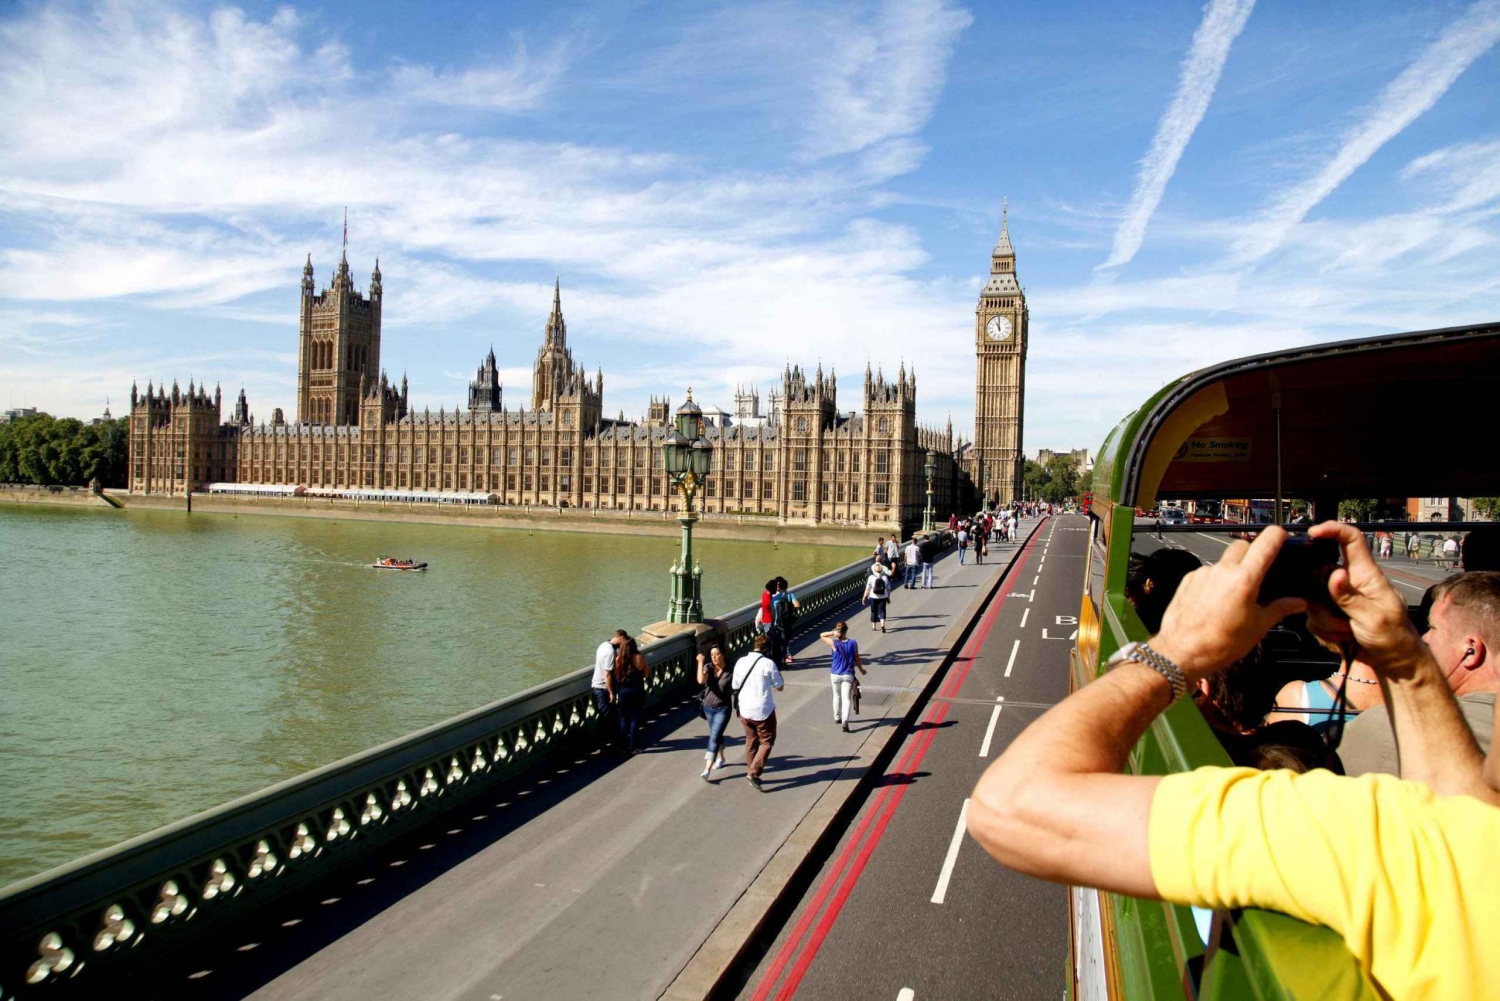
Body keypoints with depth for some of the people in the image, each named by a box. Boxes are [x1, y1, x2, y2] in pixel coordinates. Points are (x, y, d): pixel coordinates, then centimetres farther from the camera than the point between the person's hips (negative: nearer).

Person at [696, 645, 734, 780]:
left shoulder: (730, 671, -13)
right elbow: (701, 681, -27)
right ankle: (720, 758, 47)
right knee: (716, 735, 24)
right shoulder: (708, 668, -8)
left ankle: (707, 770, -13)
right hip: (708, 707, 4)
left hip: (723, 709, -4)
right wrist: (700, 662, -28)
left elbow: (734, 690, -5)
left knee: (714, 738, -11)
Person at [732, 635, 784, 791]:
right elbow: (780, 687, -6)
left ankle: (750, 772, 26)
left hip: (745, 710, 5)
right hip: (763, 710, -4)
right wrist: (778, 676, 11)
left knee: (751, 741, 20)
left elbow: (734, 685, 6)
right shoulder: (768, 663, -14)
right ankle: (754, 772, -4)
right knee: (766, 741, 9)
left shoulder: (741, 662, -2)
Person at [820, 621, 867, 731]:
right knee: (846, 698, -2)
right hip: (848, 675, -1)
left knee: (837, 696, 21)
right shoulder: (853, 643, -7)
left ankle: (837, 717, 37)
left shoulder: (834, 643, -11)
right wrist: (861, 670, 17)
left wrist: (832, 633, -14)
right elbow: (857, 659, 1)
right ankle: (845, 720, -20)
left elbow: (822, 636, 2)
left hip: (835, 675, 1)